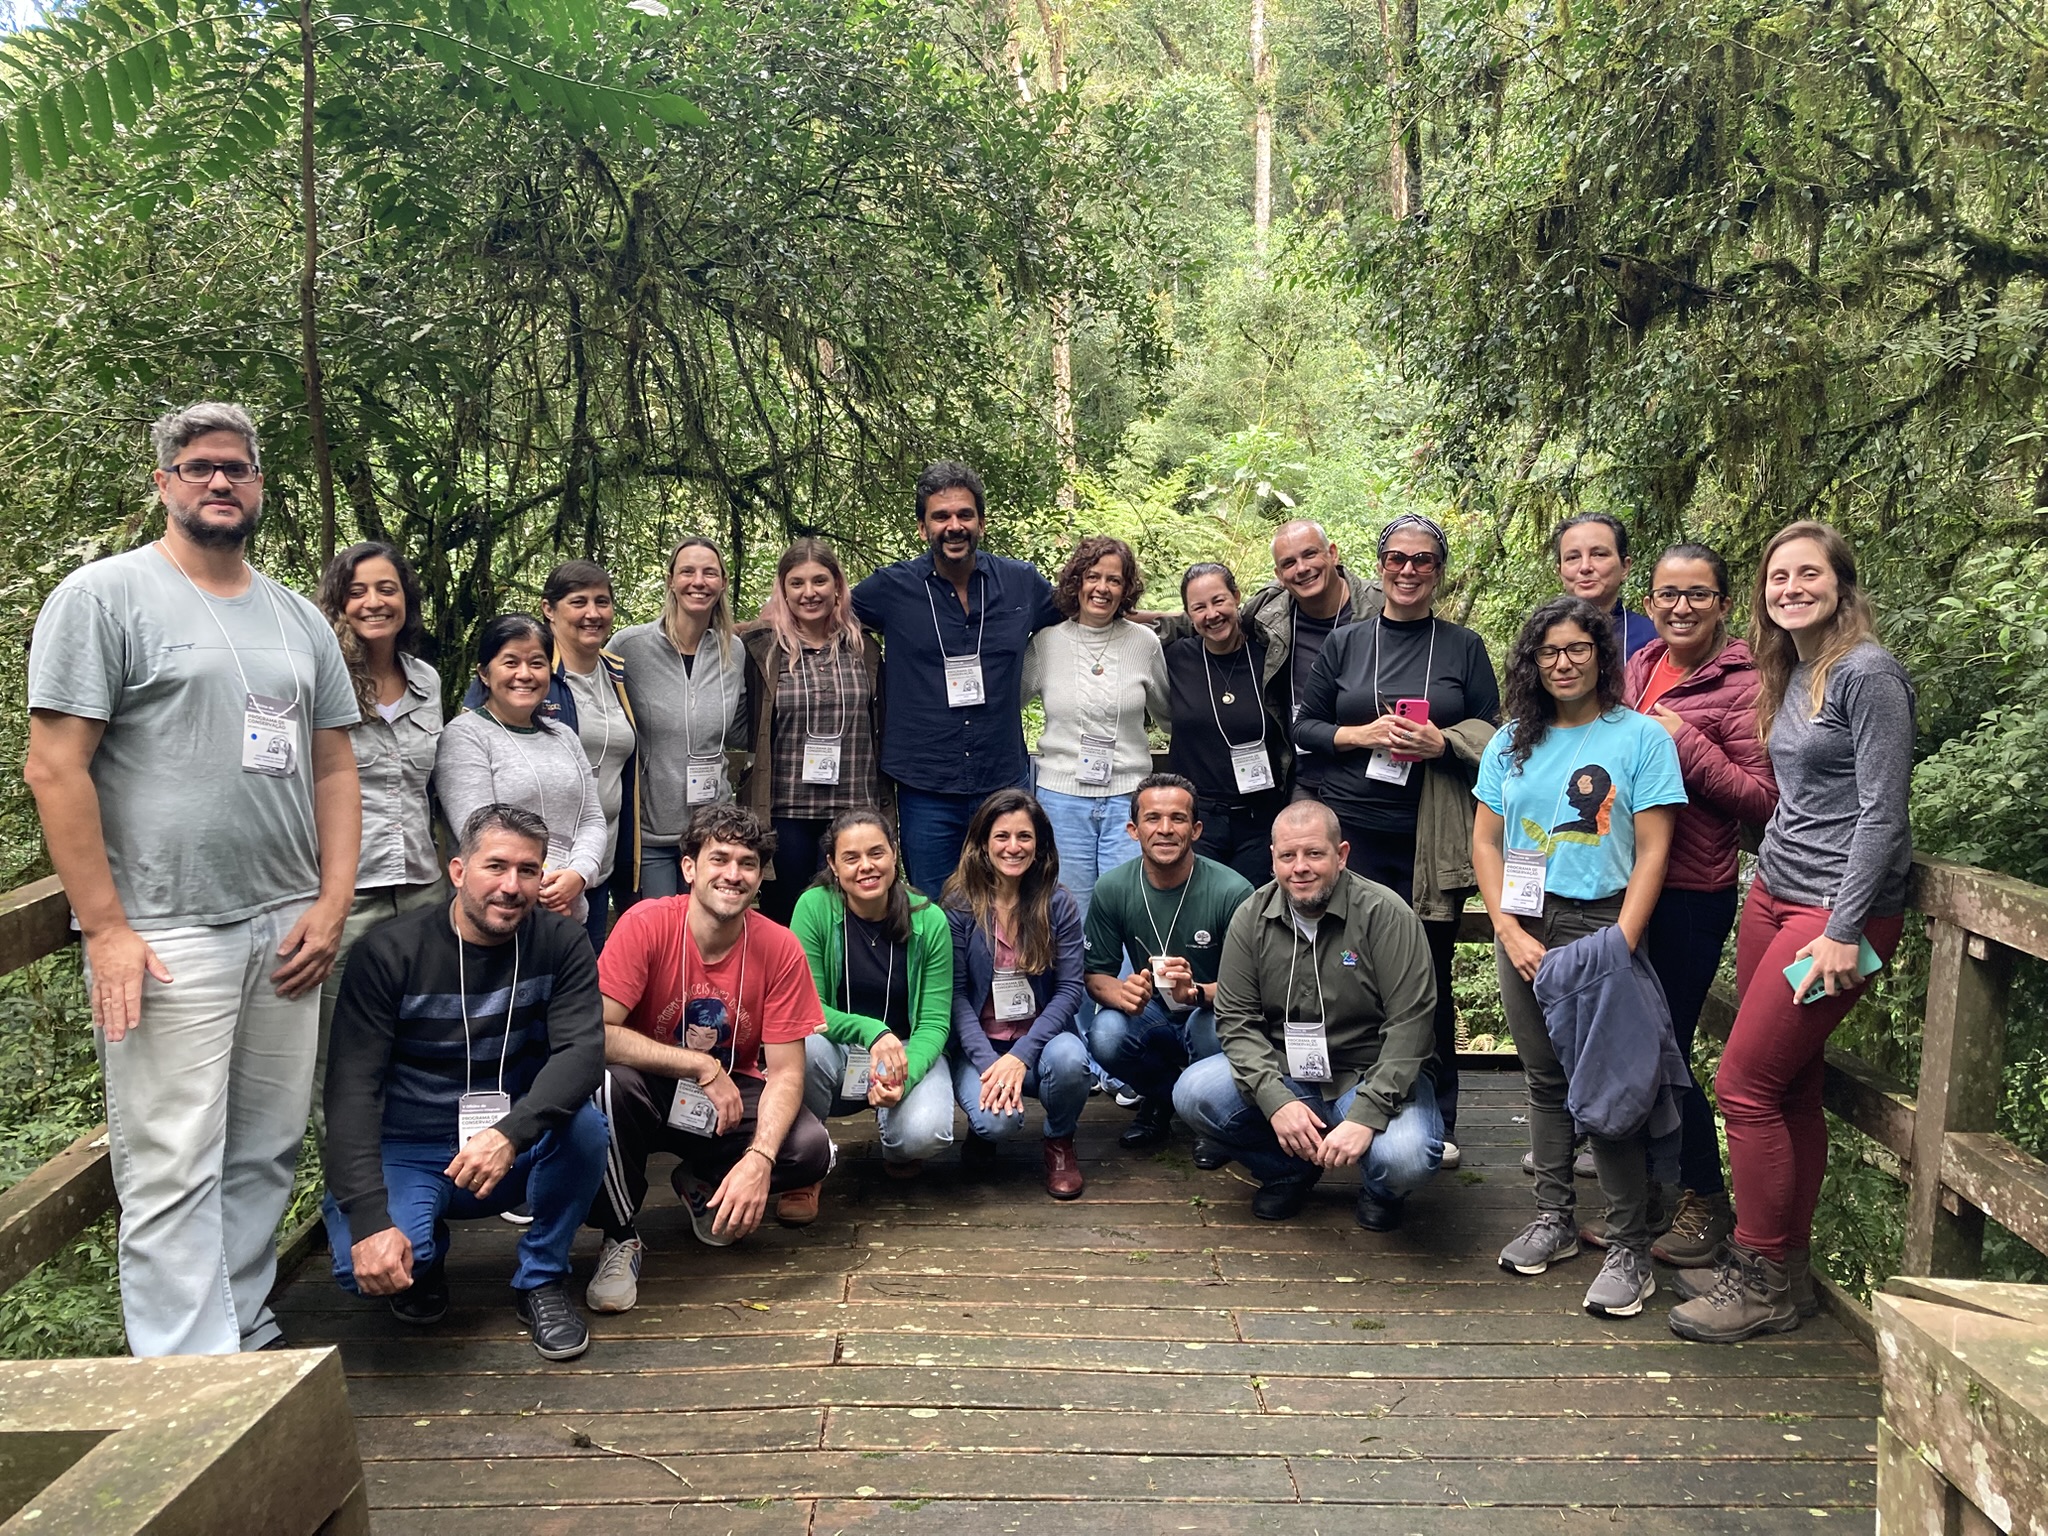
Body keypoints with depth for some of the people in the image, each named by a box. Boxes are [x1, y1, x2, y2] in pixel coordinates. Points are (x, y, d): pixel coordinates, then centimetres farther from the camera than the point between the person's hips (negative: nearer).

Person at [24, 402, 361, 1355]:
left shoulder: (299, 620, 15)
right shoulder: (106, 595, -2)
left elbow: (334, 768, 15)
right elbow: (55, 767, -8)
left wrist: (332, 905, 4)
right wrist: (106, 928, -13)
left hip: (286, 930, 6)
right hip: (165, 940, -5)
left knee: (266, 1154, 12)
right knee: (173, 1172, -2)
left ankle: (244, 1330, 26)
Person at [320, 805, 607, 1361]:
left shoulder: (560, 942, -8)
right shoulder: (389, 952, -13)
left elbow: (582, 1051, -21)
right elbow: (352, 1090, -19)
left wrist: (511, 1133, -40)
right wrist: (370, 1220, -31)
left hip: (513, 1150, 1)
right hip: (408, 1150, -1)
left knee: (584, 1125, -30)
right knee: (368, 1265, -30)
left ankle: (542, 1281, -5)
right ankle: (424, 1256, 10)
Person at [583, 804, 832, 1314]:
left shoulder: (780, 948, -13)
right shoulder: (647, 923, -19)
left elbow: (785, 1071, -13)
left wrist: (759, 1159, -30)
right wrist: (703, 1067, -24)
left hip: (733, 1096, 2)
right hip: (651, 1093, -2)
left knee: (811, 1147, -25)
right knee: (603, 1084, -35)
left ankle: (703, 1184, 11)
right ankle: (620, 1237, -8)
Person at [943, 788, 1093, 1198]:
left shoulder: (1058, 903, -2)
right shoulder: (960, 904, -6)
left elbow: (1070, 989, -7)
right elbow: (955, 994, -7)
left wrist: (1021, 1055, -19)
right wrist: (988, 1062, -20)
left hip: (1040, 1039, 1)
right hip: (979, 1044, -1)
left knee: (1069, 1058, -33)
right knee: (1000, 1120, -30)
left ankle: (1060, 1142, 1)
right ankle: (983, 1128, 12)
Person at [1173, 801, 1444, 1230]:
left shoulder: (1386, 915, -14)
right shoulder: (1251, 918, -3)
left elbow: (1409, 1023, -18)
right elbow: (1236, 1019, -3)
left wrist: (1366, 1115, -27)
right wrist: (1276, 1099, -19)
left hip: (1371, 1077, -3)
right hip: (1285, 1074, 4)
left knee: (1404, 1160, -33)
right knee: (1193, 1094, -20)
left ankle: (1380, 1191, 9)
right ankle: (1289, 1171, 8)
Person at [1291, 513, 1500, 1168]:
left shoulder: (1464, 647, 8)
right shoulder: (1344, 644, 10)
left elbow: (1495, 737, 8)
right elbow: (1304, 726, 10)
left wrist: (1443, 742, -11)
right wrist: (1360, 734, -8)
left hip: (1433, 839, -1)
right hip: (1353, 833, 1)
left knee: (1429, 977, 2)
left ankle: (1437, 1122, 13)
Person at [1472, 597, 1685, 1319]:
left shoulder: (1641, 736, -2)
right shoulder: (1512, 742, 10)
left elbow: (1652, 852, -6)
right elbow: (1485, 841, 9)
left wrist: (1619, 946, -14)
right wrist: (1510, 932, -2)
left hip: (1599, 925, -4)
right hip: (1523, 927, 4)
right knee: (1545, 1078, 11)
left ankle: (1628, 1249, 4)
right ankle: (1553, 1220, 24)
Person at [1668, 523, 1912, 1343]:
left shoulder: (1868, 674, -12)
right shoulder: (1788, 675, 14)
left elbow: (1880, 812, -16)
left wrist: (1842, 930, -18)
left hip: (1837, 907, -7)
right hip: (1772, 894, 8)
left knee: (1744, 1086, -6)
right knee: (1790, 1090, 10)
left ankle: (1769, 1280, 7)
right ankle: (1782, 1264, 20)